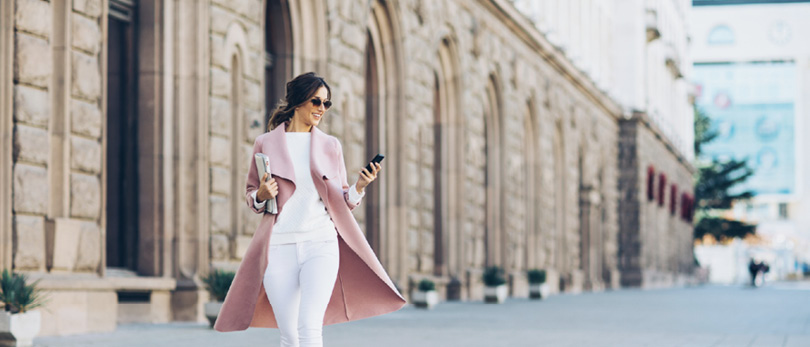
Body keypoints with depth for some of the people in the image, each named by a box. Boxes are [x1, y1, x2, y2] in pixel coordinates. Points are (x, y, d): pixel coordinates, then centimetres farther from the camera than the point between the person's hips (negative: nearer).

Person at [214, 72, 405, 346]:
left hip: (321, 244, 0)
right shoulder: (266, 144, 8)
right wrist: (260, 196, -8)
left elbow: (340, 200, 14)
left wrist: (359, 187, -7)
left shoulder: (330, 146, 12)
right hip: (279, 246, 0)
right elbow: (250, 194, 15)